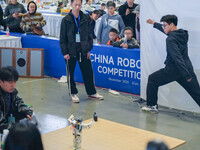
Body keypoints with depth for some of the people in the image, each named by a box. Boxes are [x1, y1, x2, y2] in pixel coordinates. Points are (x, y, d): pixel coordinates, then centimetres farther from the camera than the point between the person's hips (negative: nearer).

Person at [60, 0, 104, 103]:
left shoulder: (85, 18, 5)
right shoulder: (66, 20, -2)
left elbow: (89, 34, 10)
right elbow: (62, 38, -2)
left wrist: (89, 49, 4)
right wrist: (65, 52, -8)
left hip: (83, 50, 2)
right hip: (71, 51, -2)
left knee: (88, 71, 7)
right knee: (70, 73, 5)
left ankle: (91, 92, 20)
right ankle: (73, 93, 19)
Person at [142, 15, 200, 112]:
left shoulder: (171, 39, -13)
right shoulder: (182, 34, 11)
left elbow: (177, 57, -23)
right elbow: (166, 30, 31)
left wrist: (186, 75, -30)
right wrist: (154, 23, 45)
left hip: (173, 70, -7)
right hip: (188, 69, 7)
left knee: (152, 80, 15)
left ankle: (152, 105, 20)